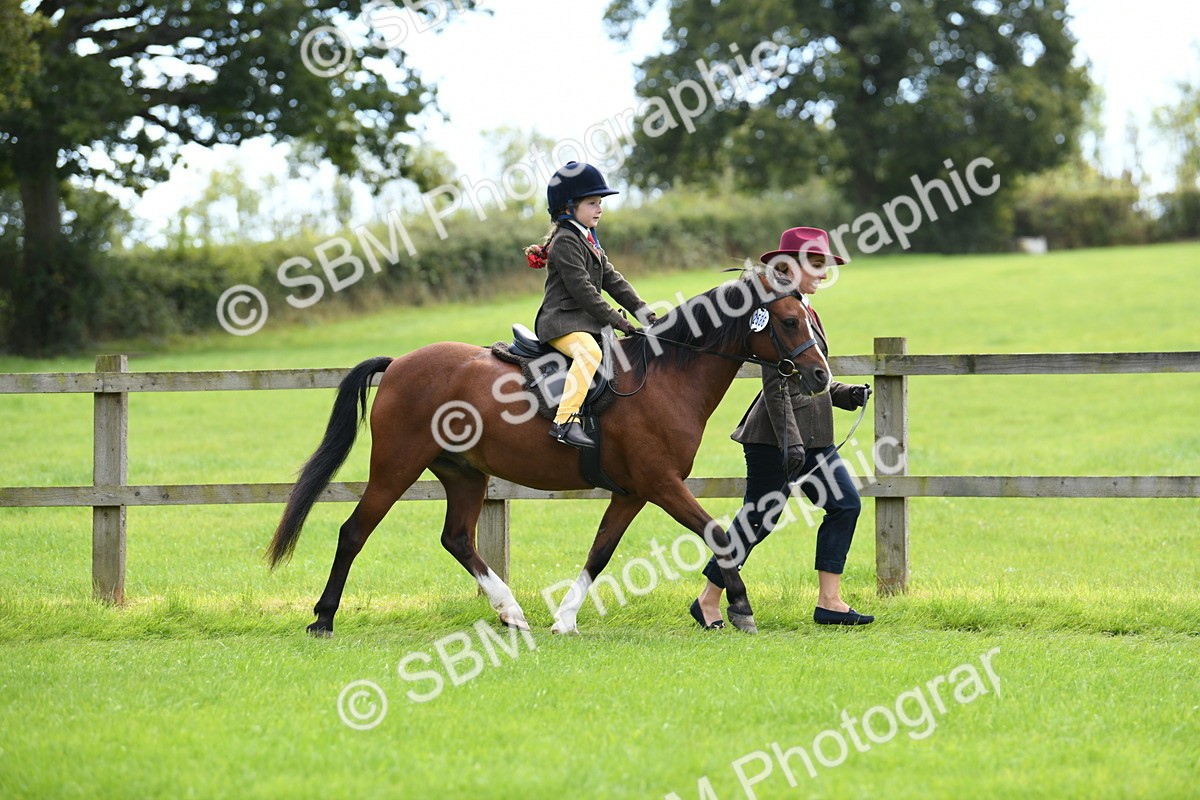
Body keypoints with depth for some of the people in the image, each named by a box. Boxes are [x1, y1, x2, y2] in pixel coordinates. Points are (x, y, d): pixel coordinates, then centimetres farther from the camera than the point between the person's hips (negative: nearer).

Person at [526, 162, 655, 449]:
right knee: (589, 352, -37)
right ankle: (565, 421, -46)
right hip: (561, 321, -10)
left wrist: (643, 312, 7)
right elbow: (581, 288, -19)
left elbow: (612, 281, 17)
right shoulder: (565, 242, -11)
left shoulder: (588, 241, 20)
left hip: (587, 322, 10)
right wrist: (615, 320, -19)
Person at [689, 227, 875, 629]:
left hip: (811, 435, 10)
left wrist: (847, 394, 9)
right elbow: (775, 386, -19)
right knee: (759, 518, -4)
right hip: (777, 434, -10)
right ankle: (708, 601, 9)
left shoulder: (804, 310, 16)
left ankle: (828, 602, 3)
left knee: (845, 504, 2)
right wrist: (790, 443, -24)